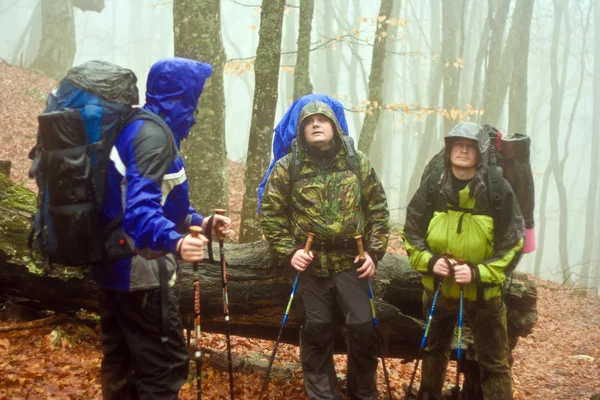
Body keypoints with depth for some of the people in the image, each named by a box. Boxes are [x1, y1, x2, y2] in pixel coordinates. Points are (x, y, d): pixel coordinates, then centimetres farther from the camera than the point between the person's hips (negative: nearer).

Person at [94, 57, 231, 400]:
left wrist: (199, 222, 20)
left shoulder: (139, 128, 14)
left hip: (118, 264, 11)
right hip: (140, 268, -11)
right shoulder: (154, 134, -18)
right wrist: (175, 242, -47)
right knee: (166, 364, -7)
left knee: (122, 364, 17)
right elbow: (141, 206, -31)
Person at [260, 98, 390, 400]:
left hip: (350, 262, 1)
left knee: (362, 330, 2)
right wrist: (288, 251, -8)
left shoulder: (358, 162, 4)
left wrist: (374, 251, 0)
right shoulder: (287, 167, -1)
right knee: (315, 333, 7)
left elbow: (378, 210, 7)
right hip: (310, 264, -1)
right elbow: (271, 213, 2)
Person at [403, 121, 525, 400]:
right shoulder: (432, 187, -5)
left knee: (493, 363, 5)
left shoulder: (499, 190, -13)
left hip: (483, 292, -3)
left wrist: (479, 273, -20)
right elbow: (411, 233, 3)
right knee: (434, 352, 22)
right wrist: (429, 261, -13)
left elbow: (512, 244, -9)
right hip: (437, 288, 3)